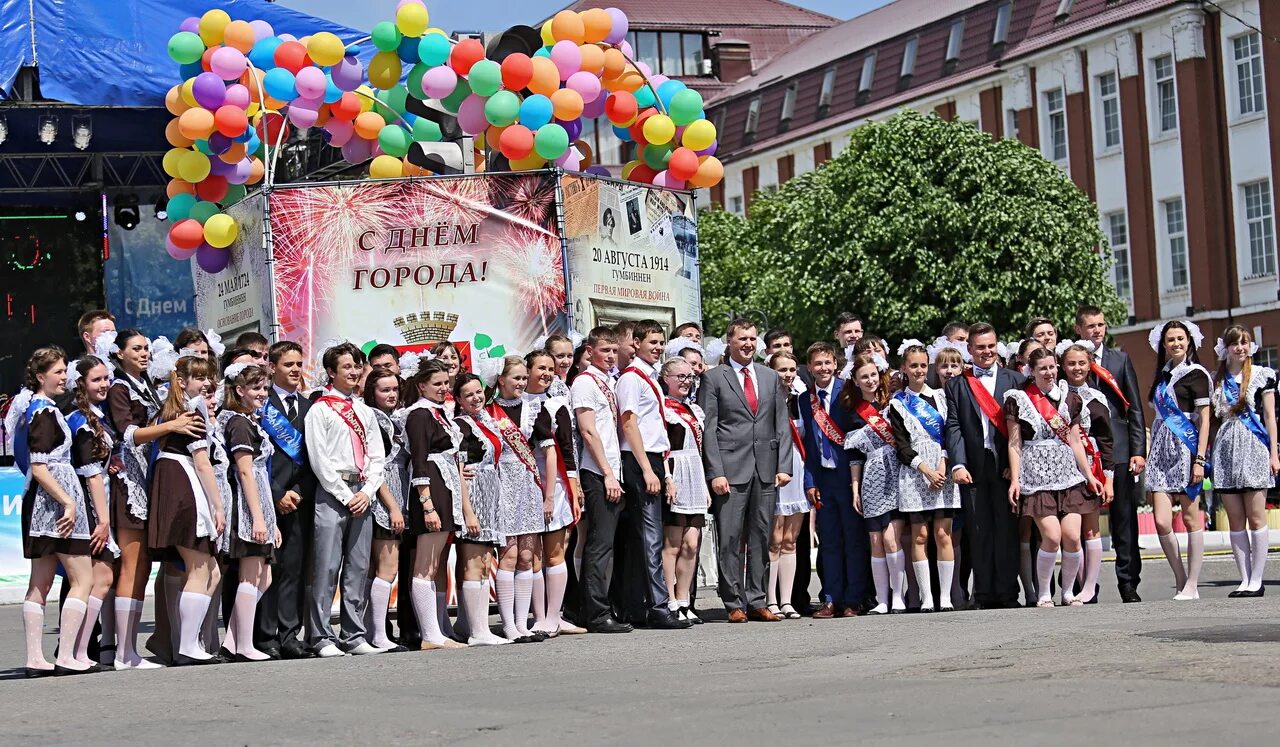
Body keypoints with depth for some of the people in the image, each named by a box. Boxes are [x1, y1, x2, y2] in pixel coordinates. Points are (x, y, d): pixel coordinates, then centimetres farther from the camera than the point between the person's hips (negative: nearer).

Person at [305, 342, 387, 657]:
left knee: (358, 569, 6)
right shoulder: (320, 409, 0)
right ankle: (322, 638, -4)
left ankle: (354, 636, 10)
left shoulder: (365, 411, 17)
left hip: (362, 496, 6)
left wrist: (367, 492, -2)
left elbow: (377, 456, 15)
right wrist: (346, 496, -10)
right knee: (327, 568, -7)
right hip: (331, 493, -6)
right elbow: (319, 458, -7)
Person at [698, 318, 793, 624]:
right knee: (730, 539, -4)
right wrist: (716, 472, -10)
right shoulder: (714, 378, 3)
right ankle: (734, 604, 1)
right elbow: (708, 428, -2)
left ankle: (756, 602, 10)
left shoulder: (771, 378, 15)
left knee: (761, 538, 5)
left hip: (766, 471, 4)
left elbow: (782, 424, 13)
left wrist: (784, 466, 3)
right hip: (731, 469, -4)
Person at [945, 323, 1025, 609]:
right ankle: (984, 594, 5)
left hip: (1006, 465, -1)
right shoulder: (957, 385, 12)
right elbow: (953, 427, 4)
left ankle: (1008, 593, 2)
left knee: (1007, 530, -2)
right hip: (973, 468, 1)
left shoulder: (1015, 380, 9)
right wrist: (957, 464, -9)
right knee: (979, 533, 2)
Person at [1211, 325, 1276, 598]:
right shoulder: (1217, 380, 13)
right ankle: (1245, 579, 4)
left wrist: (1273, 453, -3)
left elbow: (1269, 416, 3)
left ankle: (1256, 580, -4)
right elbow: (1213, 419, 15)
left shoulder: (1262, 375, 5)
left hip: (1253, 446, -4)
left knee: (1255, 516, -6)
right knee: (1235, 519, 2)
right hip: (1225, 450, 4)